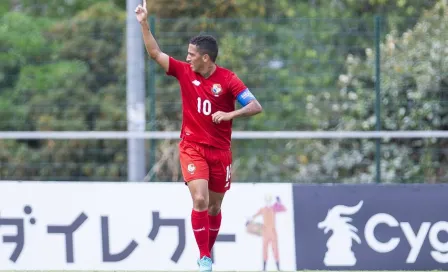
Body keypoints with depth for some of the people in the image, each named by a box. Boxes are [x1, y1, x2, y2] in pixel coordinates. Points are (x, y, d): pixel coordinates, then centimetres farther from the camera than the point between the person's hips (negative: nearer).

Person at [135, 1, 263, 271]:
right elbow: (155, 53, 1)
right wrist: (144, 23, -7)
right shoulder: (184, 71, -2)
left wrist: (230, 114, -28)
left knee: (214, 206, 10)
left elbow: (256, 107, -14)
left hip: (220, 150, 0)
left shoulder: (228, 79, -10)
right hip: (192, 147, 0)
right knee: (200, 200, -18)